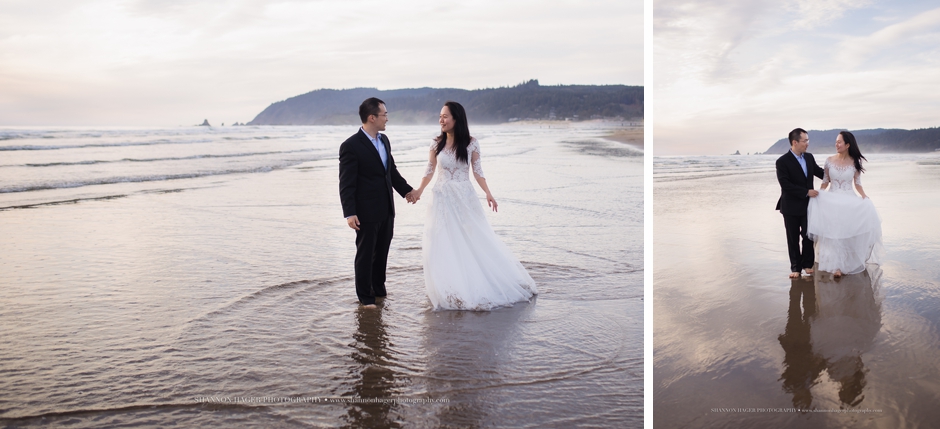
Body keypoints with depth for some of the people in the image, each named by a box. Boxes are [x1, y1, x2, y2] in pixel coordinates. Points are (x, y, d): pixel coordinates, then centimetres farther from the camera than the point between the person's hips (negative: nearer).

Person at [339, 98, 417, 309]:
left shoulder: (384, 140, 8)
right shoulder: (351, 146, -16)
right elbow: (346, 184, -17)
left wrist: (406, 190, 18)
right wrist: (349, 213, -21)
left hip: (387, 210, 7)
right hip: (367, 212, -7)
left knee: (382, 252, 16)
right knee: (365, 254, 5)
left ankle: (379, 288, 31)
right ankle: (365, 296, 16)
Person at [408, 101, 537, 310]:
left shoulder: (471, 143, -5)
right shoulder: (436, 143, -1)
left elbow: (477, 170, 0)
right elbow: (430, 169, 10)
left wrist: (487, 193, -8)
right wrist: (420, 190, 7)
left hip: (465, 197, -1)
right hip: (442, 198, 1)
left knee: (475, 241, 3)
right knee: (444, 244, 3)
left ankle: (479, 286, 18)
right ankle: (449, 289, 15)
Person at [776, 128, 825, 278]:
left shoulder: (809, 157, 3)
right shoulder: (782, 161, -15)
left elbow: (818, 171, 19)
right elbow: (785, 185, -21)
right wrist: (806, 192, -21)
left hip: (807, 205, 5)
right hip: (791, 207, -5)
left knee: (808, 236, 10)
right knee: (793, 238, 6)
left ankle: (807, 263, 25)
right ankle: (795, 267, 16)